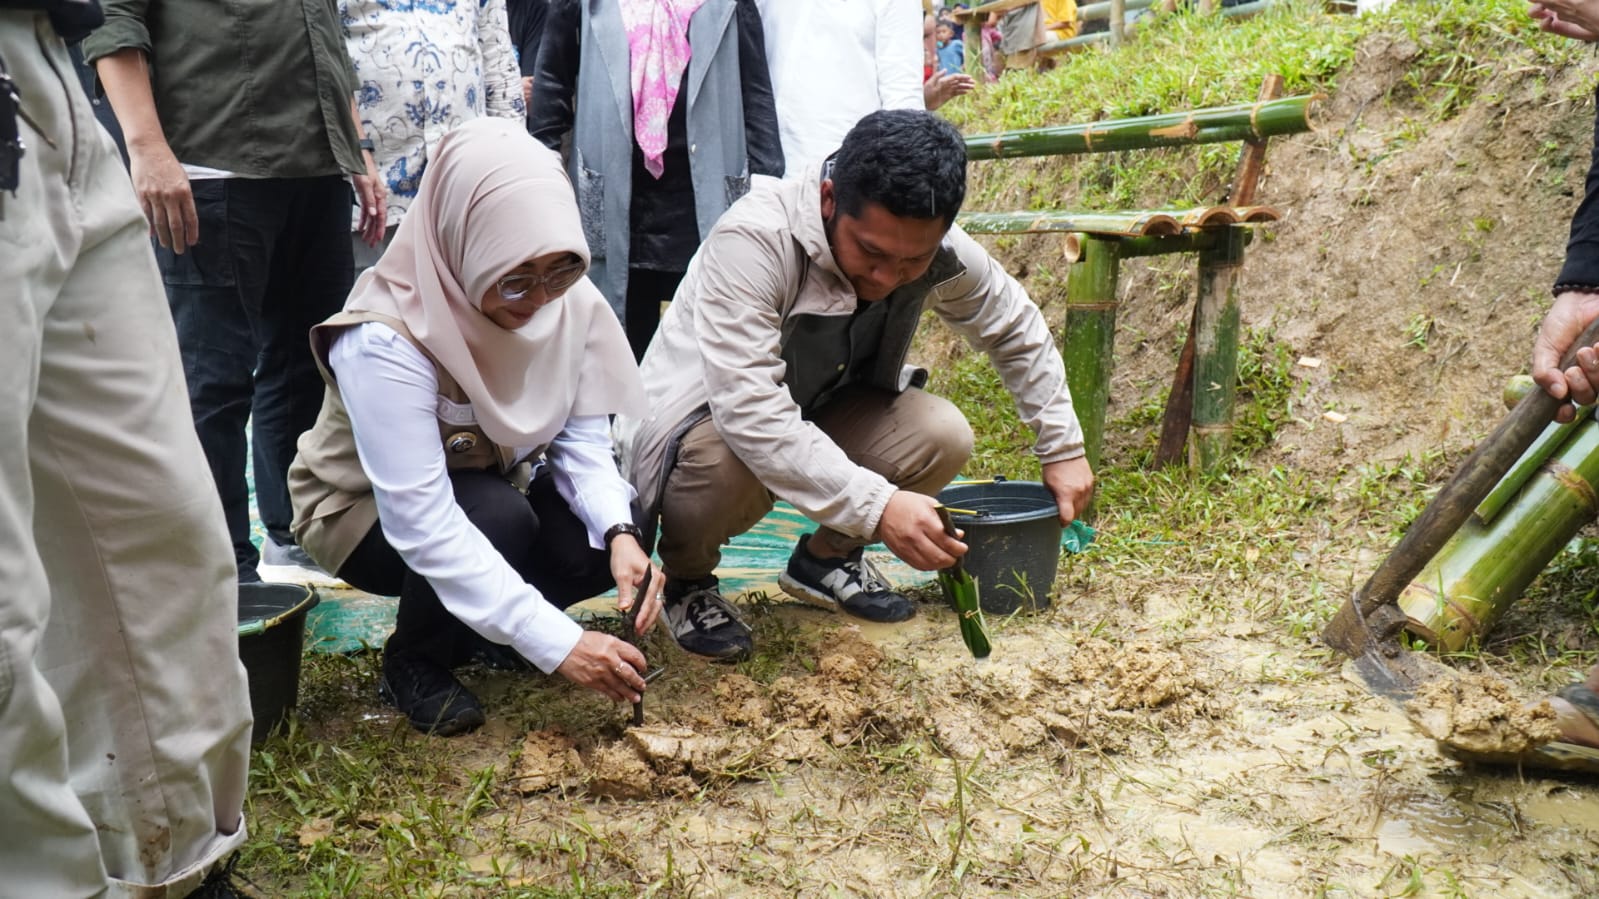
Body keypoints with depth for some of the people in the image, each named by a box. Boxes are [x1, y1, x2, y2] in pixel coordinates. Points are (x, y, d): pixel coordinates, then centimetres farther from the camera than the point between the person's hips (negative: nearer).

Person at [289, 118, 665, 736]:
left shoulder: (568, 299, -19)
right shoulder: (384, 341, -34)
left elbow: (582, 439, -14)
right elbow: (422, 524, -38)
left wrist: (620, 533, -36)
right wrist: (557, 643, -42)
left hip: (493, 487, 5)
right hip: (369, 512, -5)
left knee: (609, 533, -22)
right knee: (498, 517, -35)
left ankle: (480, 627, 8)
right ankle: (412, 662, -4)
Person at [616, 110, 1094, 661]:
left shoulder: (939, 251, -15)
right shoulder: (751, 242, -33)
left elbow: (1018, 332, 4)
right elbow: (750, 412, -41)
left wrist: (1062, 447, 3)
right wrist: (876, 505, -46)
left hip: (817, 416, 5)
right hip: (700, 424, -4)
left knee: (942, 437, -20)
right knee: (727, 463, -38)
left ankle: (827, 556, 9)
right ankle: (686, 580, -2)